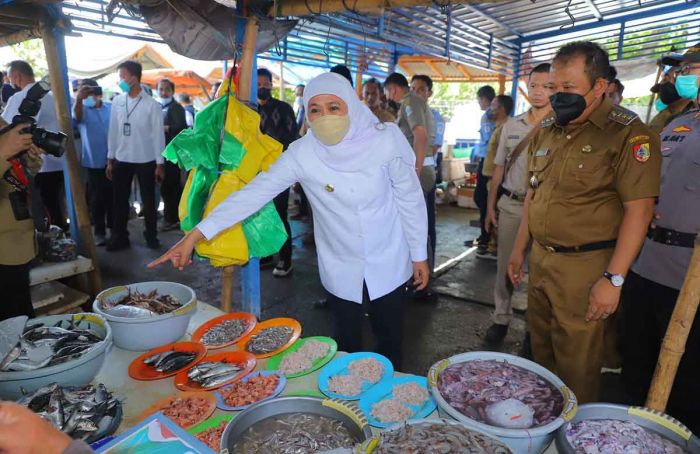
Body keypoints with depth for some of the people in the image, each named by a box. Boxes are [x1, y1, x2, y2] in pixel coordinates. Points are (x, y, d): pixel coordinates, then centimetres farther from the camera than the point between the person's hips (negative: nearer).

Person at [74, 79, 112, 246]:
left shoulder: (111, 108, 6)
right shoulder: (82, 109, -1)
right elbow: (77, 116, -25)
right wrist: (79, 99, -46)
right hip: (94, 161, -2)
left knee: (113, 196, 12)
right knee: (97, 198, 4)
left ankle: (114, 228, 25)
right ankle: (99, 232, 12)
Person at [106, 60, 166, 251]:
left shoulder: (152, 104, -9)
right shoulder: (117, 101, 3)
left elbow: (158, 134, -6)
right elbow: (113, 131, 6)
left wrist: (160, 164, -7)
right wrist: (110, 160, 7)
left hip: (145, 160, -3)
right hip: (122, 160, 4)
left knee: (148, 200, 8)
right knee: (120, 200, 9)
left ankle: (151, 236, 23)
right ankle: (119, 237, 21)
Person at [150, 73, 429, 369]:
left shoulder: (384, 140, -15)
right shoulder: (302, 153, -13)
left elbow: (410, 200, -6)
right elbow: (254, 193, -14)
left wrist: (419, 255, 0)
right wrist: (193, 236, -17)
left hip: (389, 265, 0)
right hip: (341, 270, 1)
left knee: (390, 340, 16)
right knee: (347, 346, 15)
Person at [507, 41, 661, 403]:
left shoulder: (627, 133, -12)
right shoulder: (547, 130, 9)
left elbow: (639, 209, -16)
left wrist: (613, 279, -18)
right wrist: (519, 248, 16)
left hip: (585, 266, -6)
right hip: (539, 260, 7)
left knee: (576, 365, 6)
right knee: (541, 350, 19)